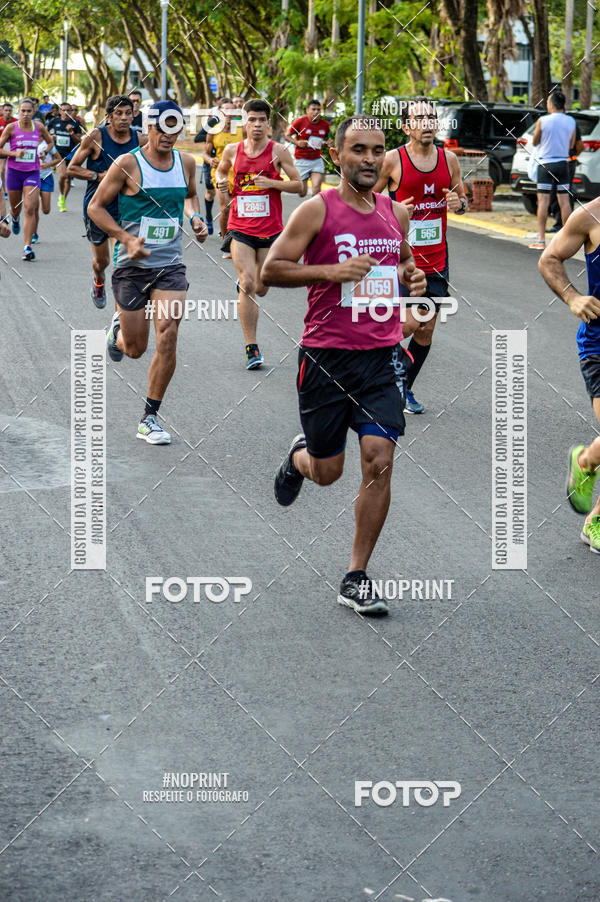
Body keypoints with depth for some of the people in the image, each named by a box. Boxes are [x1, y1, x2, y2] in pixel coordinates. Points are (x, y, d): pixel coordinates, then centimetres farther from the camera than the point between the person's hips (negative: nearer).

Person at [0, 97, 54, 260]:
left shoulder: (39, 127, 0)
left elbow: (50, 142, 19)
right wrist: (14, 153, -17)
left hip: (32, 172, 0)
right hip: (14, 171, 0)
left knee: (30, 210, -12)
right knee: (15, 208, 16)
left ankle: (27, 247, -12)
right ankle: (15, 219, 55)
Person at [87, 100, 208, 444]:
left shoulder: (186, 162, 5)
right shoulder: (128, 164, -9)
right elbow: (96, 206, -4)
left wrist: (196, 218, 5)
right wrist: (127, 238, -16)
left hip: (171, 265, 3)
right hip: (133, 265, -3)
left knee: (168, 338, -13)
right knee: (135, 348, 4)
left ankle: (150, 419, -1)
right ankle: (118, 329, 44)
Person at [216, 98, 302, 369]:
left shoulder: (278, 151, -4)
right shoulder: (233, 151, 2)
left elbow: (298, 185, -1)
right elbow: (221, 170, 23)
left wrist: (272, 183, -16)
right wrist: (221, 182, 0)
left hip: (270, 229, 0)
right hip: (240, 228, 0)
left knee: (260, 289, 9)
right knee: (247, 284, -12)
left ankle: (242, 286, 48)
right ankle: (251, 347, -8)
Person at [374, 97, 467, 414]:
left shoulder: (449, 159, 3)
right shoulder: (392, 160, -9)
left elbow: (461, 197, 16)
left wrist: (459, 203, -7)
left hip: (436, 258, 5)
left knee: (426, 329, 8)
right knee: (411, 322, -16)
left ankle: (406, 388, 25)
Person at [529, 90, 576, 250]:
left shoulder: (543, 121, -10)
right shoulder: (571, 121, 2)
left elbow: (535, 142, 2)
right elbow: (571, 144, 12)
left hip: (546, 163, -4)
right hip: (563, 163, 4)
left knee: (543, 201, -2)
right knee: (564, 201, 8)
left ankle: (541, 239, -6)